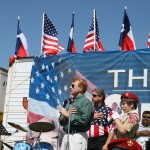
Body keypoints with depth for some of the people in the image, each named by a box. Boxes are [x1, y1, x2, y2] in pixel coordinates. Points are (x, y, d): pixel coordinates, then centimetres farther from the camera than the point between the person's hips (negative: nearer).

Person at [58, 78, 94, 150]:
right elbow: (61, 121, 17)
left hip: (78, 136, -8)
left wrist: (68, 115, -10)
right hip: (66, 136, 8)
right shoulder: (70, 102, 18)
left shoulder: (86, 102, -5)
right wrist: (65, 115, -6)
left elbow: (84, 120, -19)